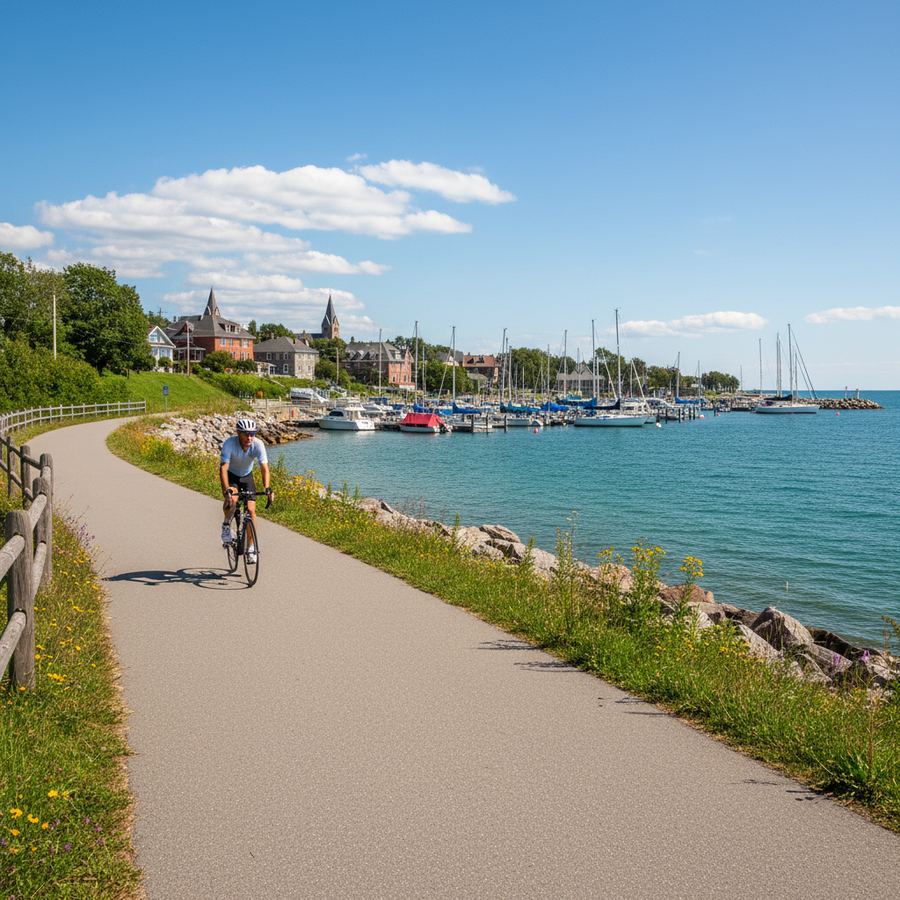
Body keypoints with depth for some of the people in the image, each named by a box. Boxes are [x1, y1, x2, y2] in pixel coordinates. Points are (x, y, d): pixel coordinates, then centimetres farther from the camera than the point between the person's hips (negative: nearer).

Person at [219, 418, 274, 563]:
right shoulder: (229, 443, -32)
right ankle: (226, 525, -3)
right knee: (232, 499, -32)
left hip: (246, 476, 2)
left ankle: (250, 547, 5)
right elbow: (223, 468, -38)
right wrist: (226, 489, -51)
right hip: (231, 475, -2)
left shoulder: (258, 445, -27)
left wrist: (267, 488, -46)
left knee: (251, 510, -8)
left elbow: (264, 468, -31)